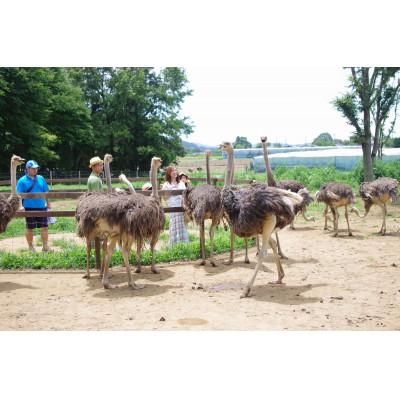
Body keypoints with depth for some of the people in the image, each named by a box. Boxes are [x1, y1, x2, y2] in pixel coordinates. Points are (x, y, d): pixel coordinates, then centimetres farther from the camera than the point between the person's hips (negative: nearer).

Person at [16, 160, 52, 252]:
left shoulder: (41, 178, 7)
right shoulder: (22, 181, -4)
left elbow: (46, 192, 13)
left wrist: (48, 203, 13)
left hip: (41, 207, 3)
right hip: (29, 208, -3)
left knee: (44, 227, 3)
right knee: (30, 228, 9)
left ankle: (45, 246, 12)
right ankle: (30, 247, 23)